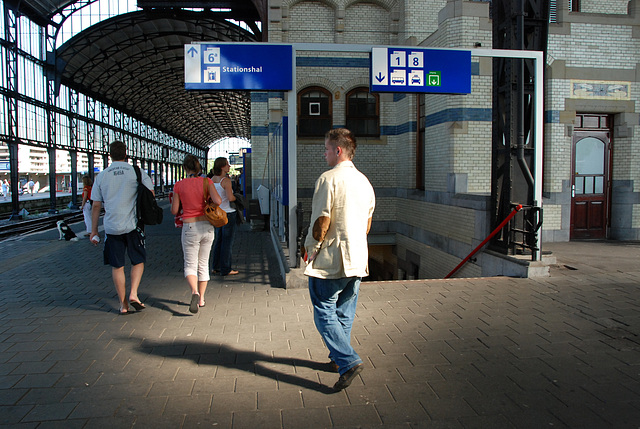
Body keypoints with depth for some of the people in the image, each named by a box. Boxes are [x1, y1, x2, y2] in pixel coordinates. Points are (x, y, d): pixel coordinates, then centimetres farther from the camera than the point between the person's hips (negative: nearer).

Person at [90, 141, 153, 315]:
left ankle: (123, 304, 13)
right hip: (133, 225, -1)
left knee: (117, 266, 9)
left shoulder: (101, 176, 5)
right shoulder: (137, 172, -2)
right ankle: (133, 294, -2)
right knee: (138, 261, 14)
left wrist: (94, 231, 12)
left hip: (111, 227, 2)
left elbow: (96, 206, 6)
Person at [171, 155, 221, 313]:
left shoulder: (179, 185, -5)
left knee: (190, 265, 4)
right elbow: (218, 201, -16)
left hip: (189, 228, -2)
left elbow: (174, 211, -2)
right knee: (203, 263, 15)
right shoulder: (206, 181, -4)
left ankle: (195, 292, -23)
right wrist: (207, 201, 5)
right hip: (207, 227, 2)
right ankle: (201, 298, 21)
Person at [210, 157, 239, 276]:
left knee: (218, 240, 16)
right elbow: (230, 198, -22)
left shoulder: (212, 179, 6)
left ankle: (216, 267, 22)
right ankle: (225, 269, 5)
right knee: (227, 241, 0)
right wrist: (237, 198, -3)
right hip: (228, 213, -8)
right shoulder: (226, 180, -17)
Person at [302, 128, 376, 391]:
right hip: (357, 259, 8)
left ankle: (348, 362, -8)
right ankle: (339, 357, 29)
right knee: (344, 312, 18)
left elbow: (322, 221, -18)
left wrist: (310, 249, -3)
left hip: (330, 260, -8)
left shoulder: (328, 179, -14)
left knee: (325, 314, 1)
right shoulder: (364, 182, 11)